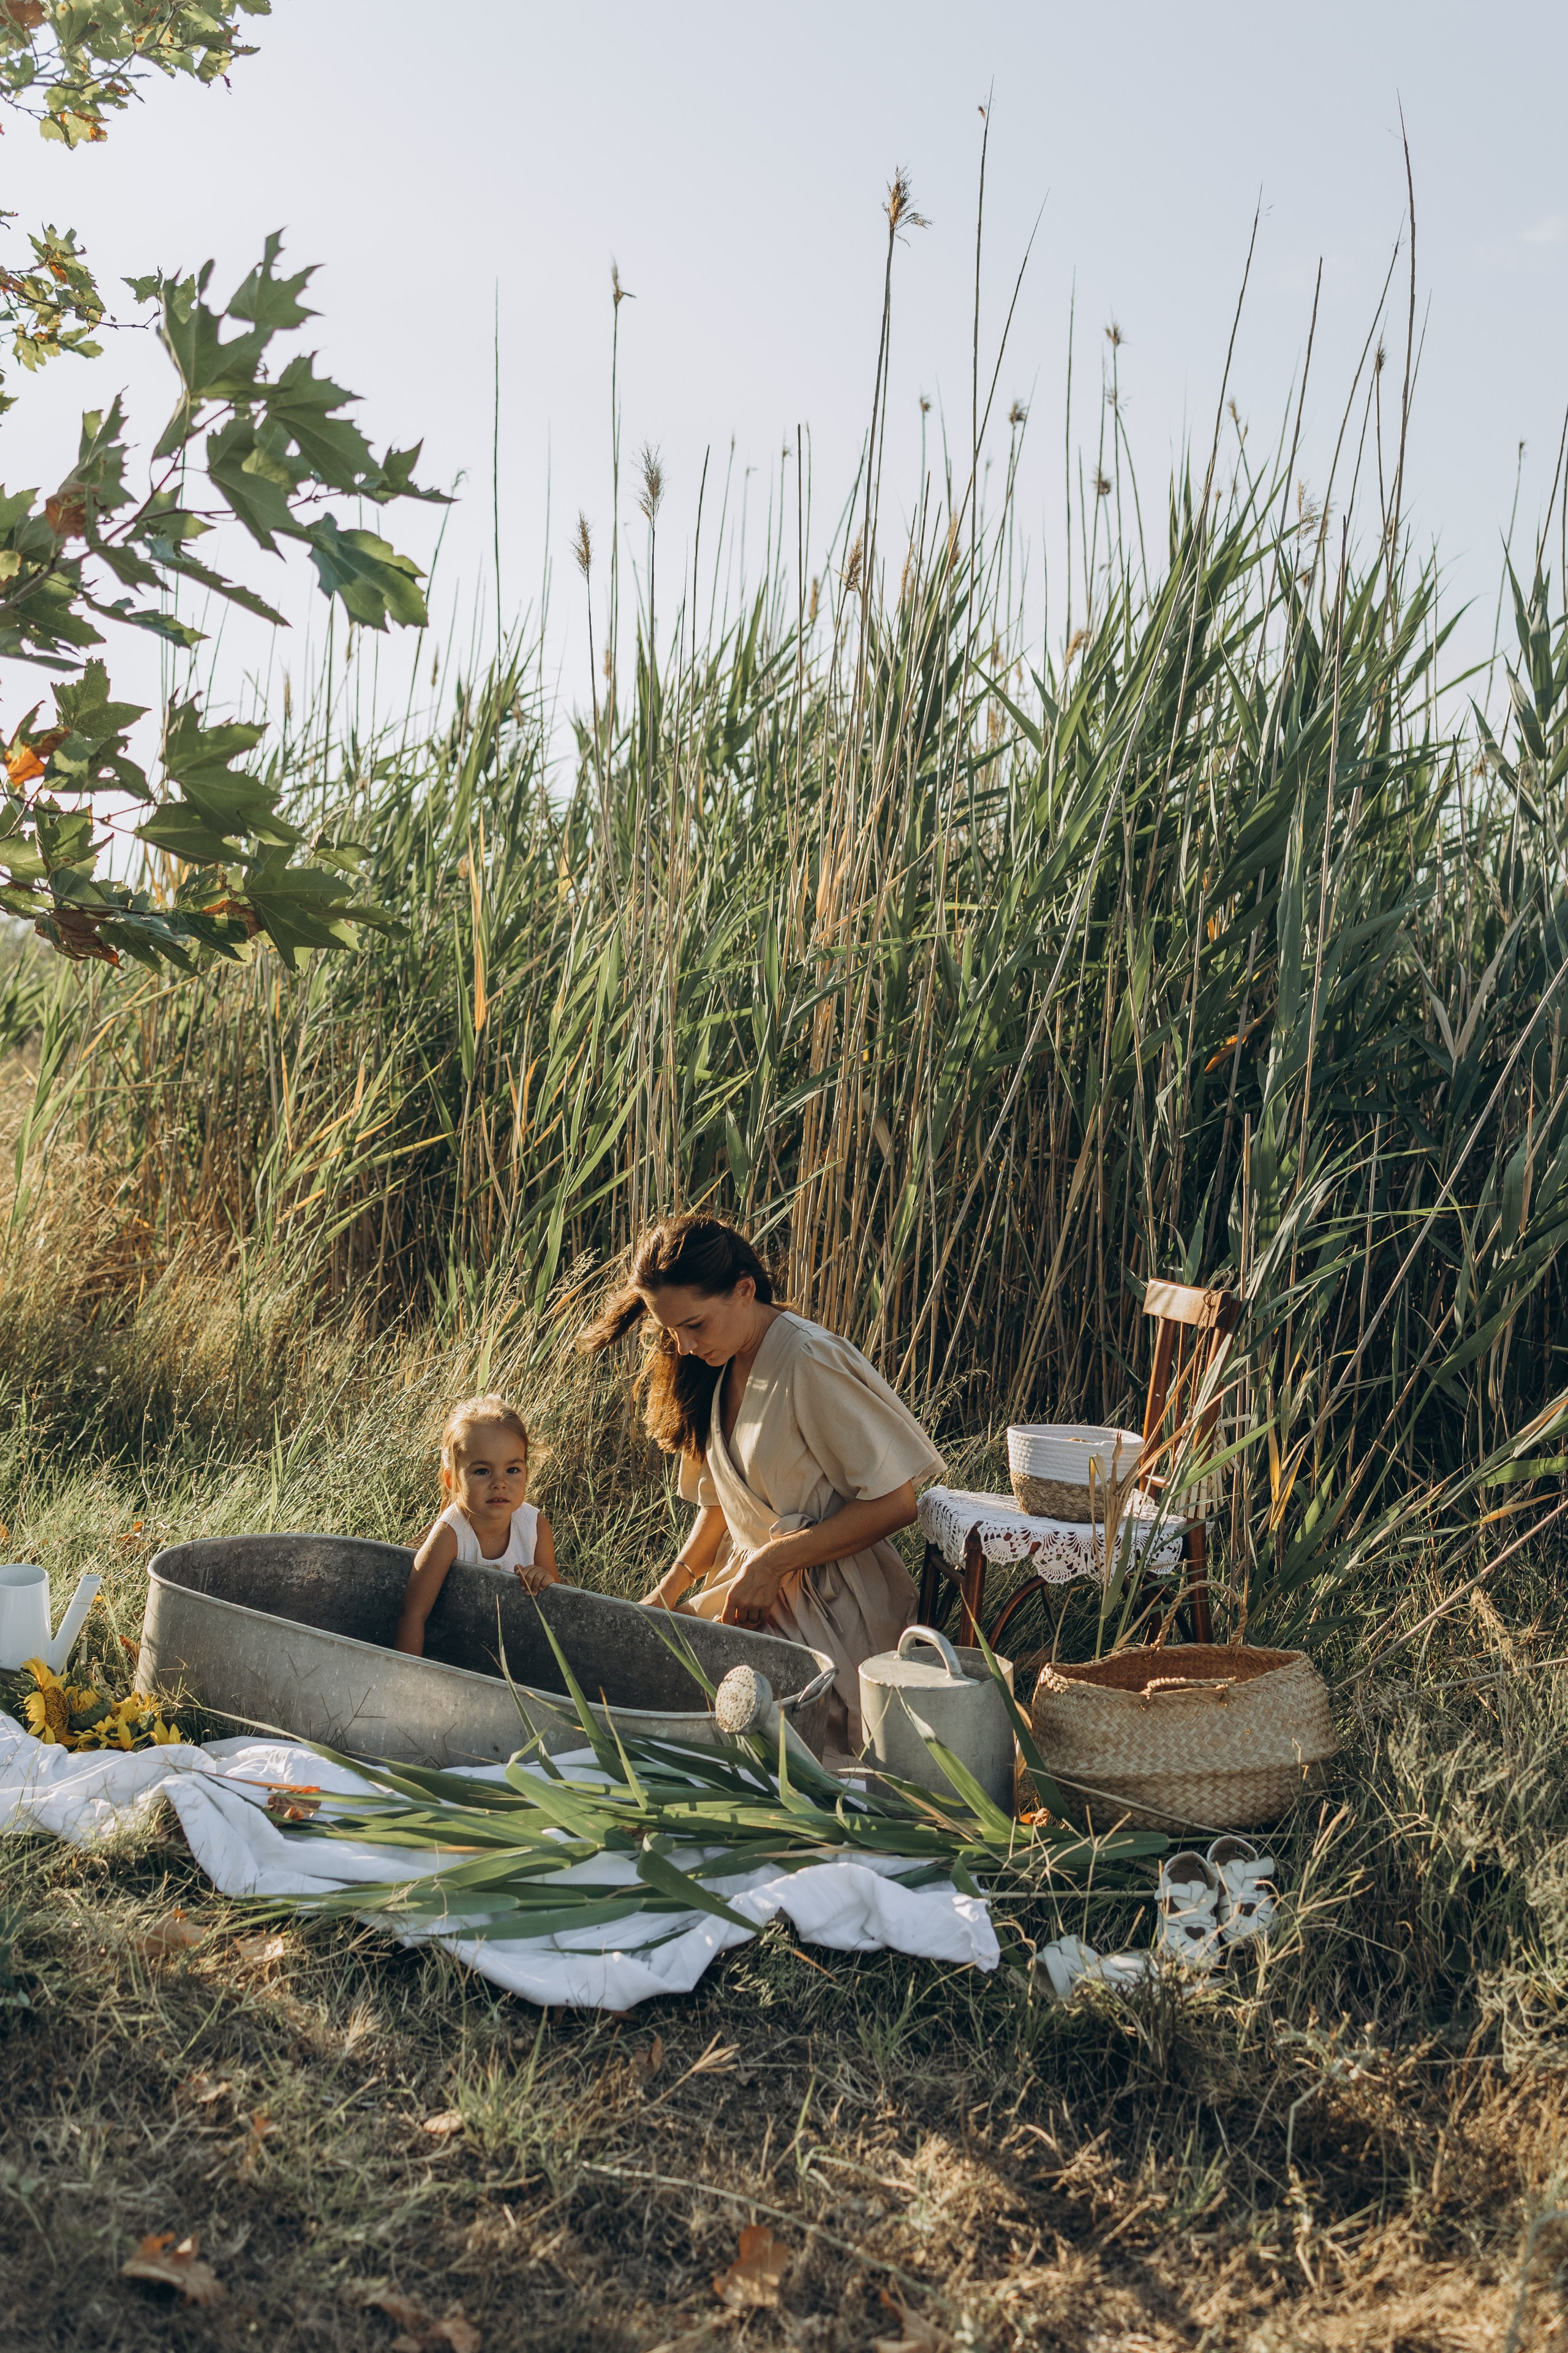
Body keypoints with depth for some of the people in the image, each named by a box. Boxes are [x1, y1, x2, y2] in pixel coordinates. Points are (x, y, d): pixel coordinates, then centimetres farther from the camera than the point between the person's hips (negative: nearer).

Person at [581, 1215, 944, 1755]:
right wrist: (670, 1590, 4)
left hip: (831, 1611, -8)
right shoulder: (717, 1369, 10)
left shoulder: (811, 1362, -17)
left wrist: (770, 1564, -16)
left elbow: (893, 1504, -17)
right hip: (752, 1591, 8)